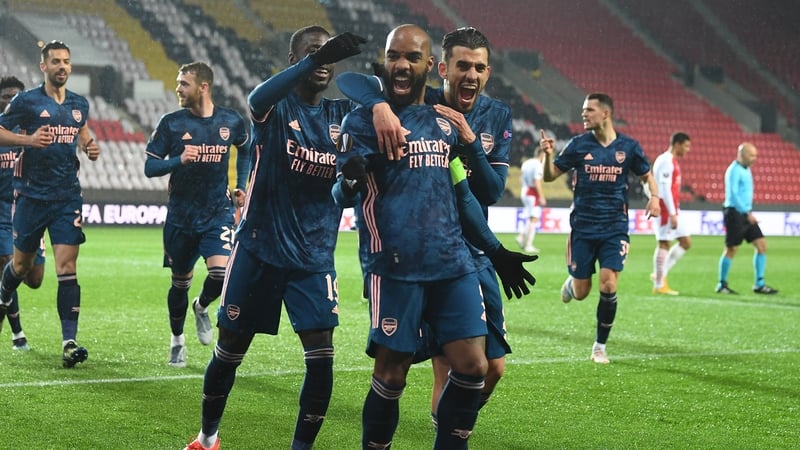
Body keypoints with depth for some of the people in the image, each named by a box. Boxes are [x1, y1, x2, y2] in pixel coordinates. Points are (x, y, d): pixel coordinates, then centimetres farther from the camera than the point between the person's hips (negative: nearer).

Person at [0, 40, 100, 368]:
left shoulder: (79, 104, 10)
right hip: (32, 195, -2)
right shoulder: (26, 101, -4)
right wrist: (28, 139, -19)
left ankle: (69, 342, -12)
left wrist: (90, 148, 5)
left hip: (68, 196, 2)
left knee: (67, 268, -8)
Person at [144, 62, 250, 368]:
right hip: (181, 215, 0)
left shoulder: (231, 121, -1)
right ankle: (177, 339, 34)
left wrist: (242, 185, 14)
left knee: (221, 272, -20)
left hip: (218, 213, 0)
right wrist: (179, 161, -23)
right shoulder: (171, 123, -5)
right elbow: (150, 167, -6)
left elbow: (245, 149, 21)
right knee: (180, 282, 11)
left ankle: (201, 308, 15)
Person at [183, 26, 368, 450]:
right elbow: (258, 99, -33)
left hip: (314, 257, 2)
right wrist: (315, 60, -48)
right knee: (229, 350, 11)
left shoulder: (342, 113, 4)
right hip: (259, 251, -2)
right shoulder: (276, 107, -9)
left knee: (321, 358, -10)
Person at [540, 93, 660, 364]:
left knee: (609, 285, -13)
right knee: (580, 292, 3)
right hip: (582, 227, 0)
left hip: (615, 228, 0)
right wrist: (548, 155, -20)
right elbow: (550, 176, 1)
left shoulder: (628, 147, 0)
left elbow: (646, 175, 14)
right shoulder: (578, 145, -2)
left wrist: (654, 196, -6)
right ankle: (571, 282, 43)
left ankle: (600, 346, 5)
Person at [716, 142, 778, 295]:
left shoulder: (746, 170, 15)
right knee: (731, 249, -3)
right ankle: (722, 285, 9)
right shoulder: (734, 170, -13)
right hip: (735, 213, -9)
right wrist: (747, 213, -22)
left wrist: (748, 212, 19)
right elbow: (733, 195, -20)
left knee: (761, 245, 2)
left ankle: (759, 284, 5)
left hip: (746, 214, 9)